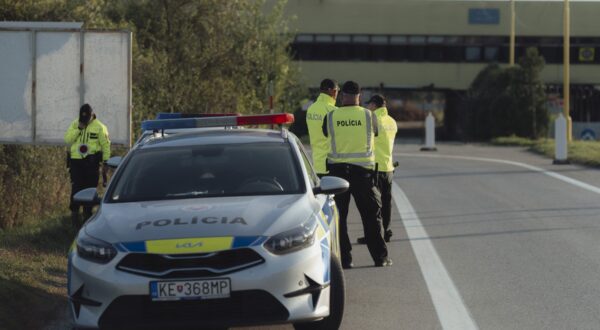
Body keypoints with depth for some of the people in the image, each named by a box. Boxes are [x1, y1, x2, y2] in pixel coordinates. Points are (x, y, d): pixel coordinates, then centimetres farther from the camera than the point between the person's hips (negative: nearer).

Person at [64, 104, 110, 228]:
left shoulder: (99, 127, 0)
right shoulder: (74, 124, 7)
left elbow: (105, 145, 1)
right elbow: (67, 139, -4)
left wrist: (105, 162, -3)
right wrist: (78, 128, -14)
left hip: (91, 162, -1)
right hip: (76, 161, 1)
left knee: (90, 188, 4)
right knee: (76, 188, -6)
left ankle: (87, 213, 16)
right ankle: (74, 214, -3)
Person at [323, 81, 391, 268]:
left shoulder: (331, 117, -4)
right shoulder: (369, 116, -4)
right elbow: (376, 133, 13)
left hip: (337, 168, 0)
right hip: (363, 168, 0)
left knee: (339, 215, 6)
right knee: (371, 215, 8)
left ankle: (344, 258, 2)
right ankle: (380, 257, 9)